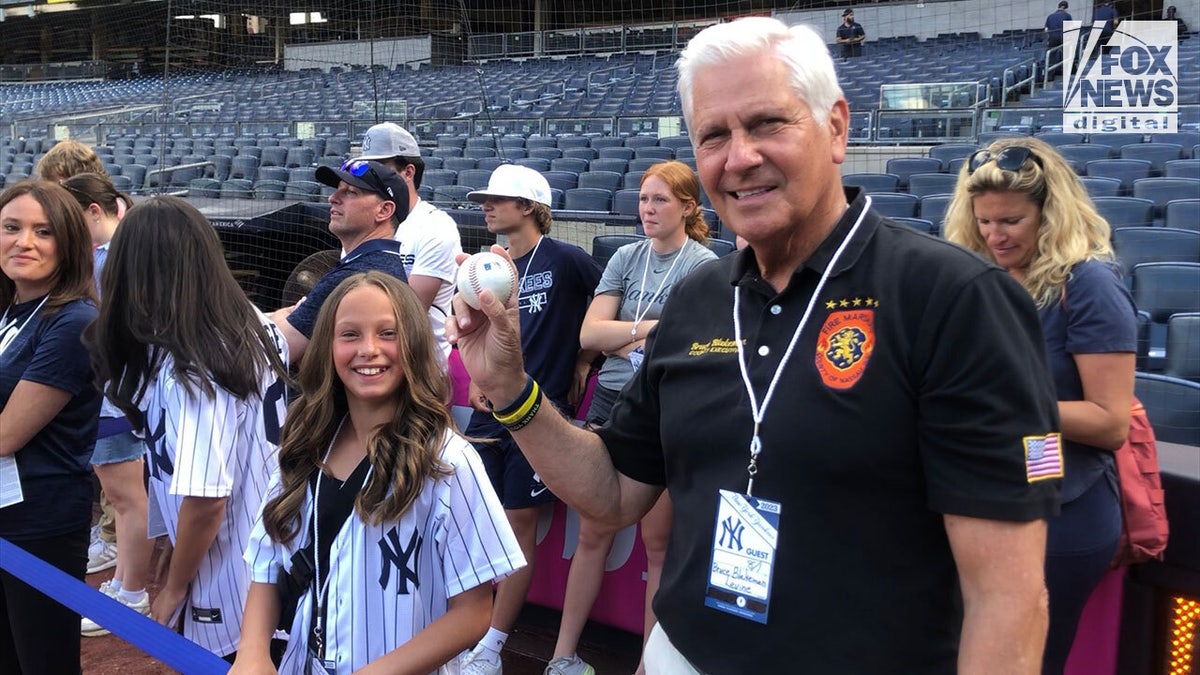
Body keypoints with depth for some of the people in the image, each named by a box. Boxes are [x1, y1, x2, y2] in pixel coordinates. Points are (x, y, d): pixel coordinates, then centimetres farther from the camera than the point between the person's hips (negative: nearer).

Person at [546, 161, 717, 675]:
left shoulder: (703, 265, -4)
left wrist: (622, 338, -7)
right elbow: (589, 333, -1)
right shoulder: (628, 257, 9)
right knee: (593, 534, 10)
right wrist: (653, 328, -8)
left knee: (658, 542, 4)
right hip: (610, 402, 4)